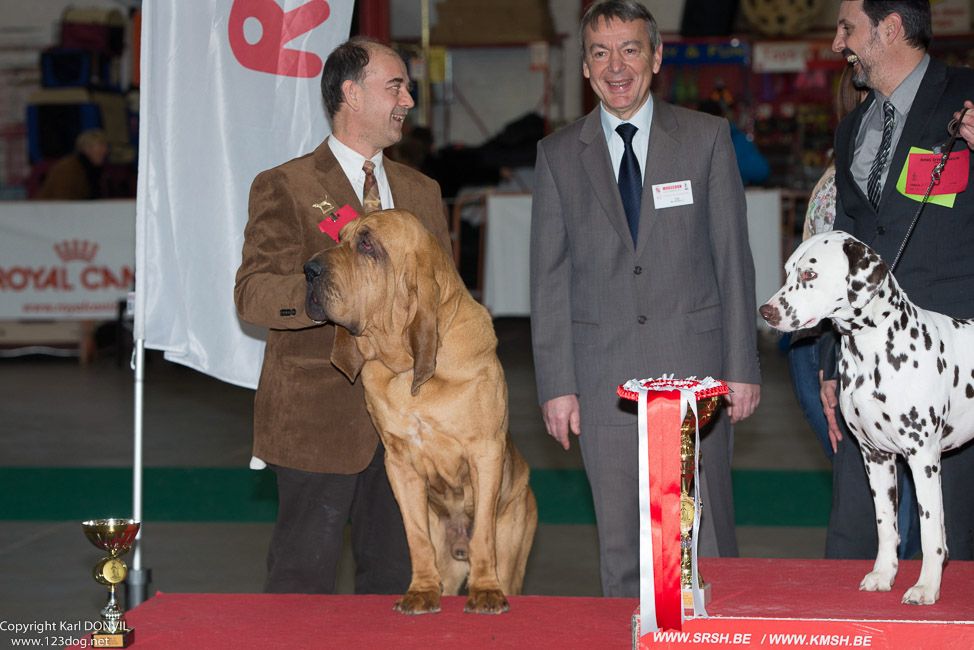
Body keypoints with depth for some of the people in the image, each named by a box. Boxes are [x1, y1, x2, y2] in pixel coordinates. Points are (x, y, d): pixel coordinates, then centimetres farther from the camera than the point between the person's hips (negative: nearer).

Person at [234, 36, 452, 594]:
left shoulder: (423, 192, 16)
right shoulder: (284, 188, -2)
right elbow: (252, 293, -13)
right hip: (317, 418, -5)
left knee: (396, 576, 9)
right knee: (304, 581, -1)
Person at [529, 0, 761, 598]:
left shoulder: (707, 138, 5)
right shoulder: (559, 155, 7)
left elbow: (734, 258, 4)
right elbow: (549, 277, 6)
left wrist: (743, 368, -1)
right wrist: (556, 386, 0)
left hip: (694, 363, -1)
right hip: (604, 377, 1)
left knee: (705, 533, 2)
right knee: (622, 547, 3)